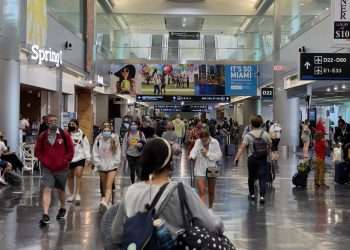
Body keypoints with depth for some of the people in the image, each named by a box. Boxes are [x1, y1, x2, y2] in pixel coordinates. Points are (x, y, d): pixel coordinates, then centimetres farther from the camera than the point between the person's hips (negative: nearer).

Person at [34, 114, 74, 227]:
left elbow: (70, 150, -3)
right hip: (47, 168, 0)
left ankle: (62, 209, 41)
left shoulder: (64, 135, -4)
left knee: (61, 190, 17)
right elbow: (37, 151, 7)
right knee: (46, 190, -12)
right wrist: (44, 161, -5)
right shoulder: (42, 136, 0)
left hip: (61, 168, 0)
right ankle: (45, 215, -17)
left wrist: (63, 161, -9)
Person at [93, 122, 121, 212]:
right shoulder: (98, 139, -3)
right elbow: (95, 153, 1)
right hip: (102, 166, 3)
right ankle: (107, 200, 31)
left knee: (109, 186, -14)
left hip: (112, 166, -3)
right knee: (104, 186, 14)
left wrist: (115, 163, -6)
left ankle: (105, 203, -26)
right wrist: (98, 163, -7)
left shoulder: (115, 139, -6)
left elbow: (118, 153, 0)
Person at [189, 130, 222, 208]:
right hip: (200, 169, -1)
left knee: (211, 192, 17)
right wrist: (191, 156, -49)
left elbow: (219, 156, -12)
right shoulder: (198, 142, -9)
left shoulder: (215, 143, -9)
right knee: (201, 192, -13)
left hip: (211, 169, 2)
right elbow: (194, 150, -28)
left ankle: (210, 207, 39)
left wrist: (208, 154, -21)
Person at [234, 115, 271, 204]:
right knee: (262, 177, -1)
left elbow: (242, 148, -16)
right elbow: (270, 145, 11)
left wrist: (237, 158, -18)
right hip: (263, 159, 1)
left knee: (251, 177, 17)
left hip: (252, 159, -1)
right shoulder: (265, 134, -1)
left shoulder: (248, 135, -8)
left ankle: (252, 194, 28)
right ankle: (262, 196, -13)